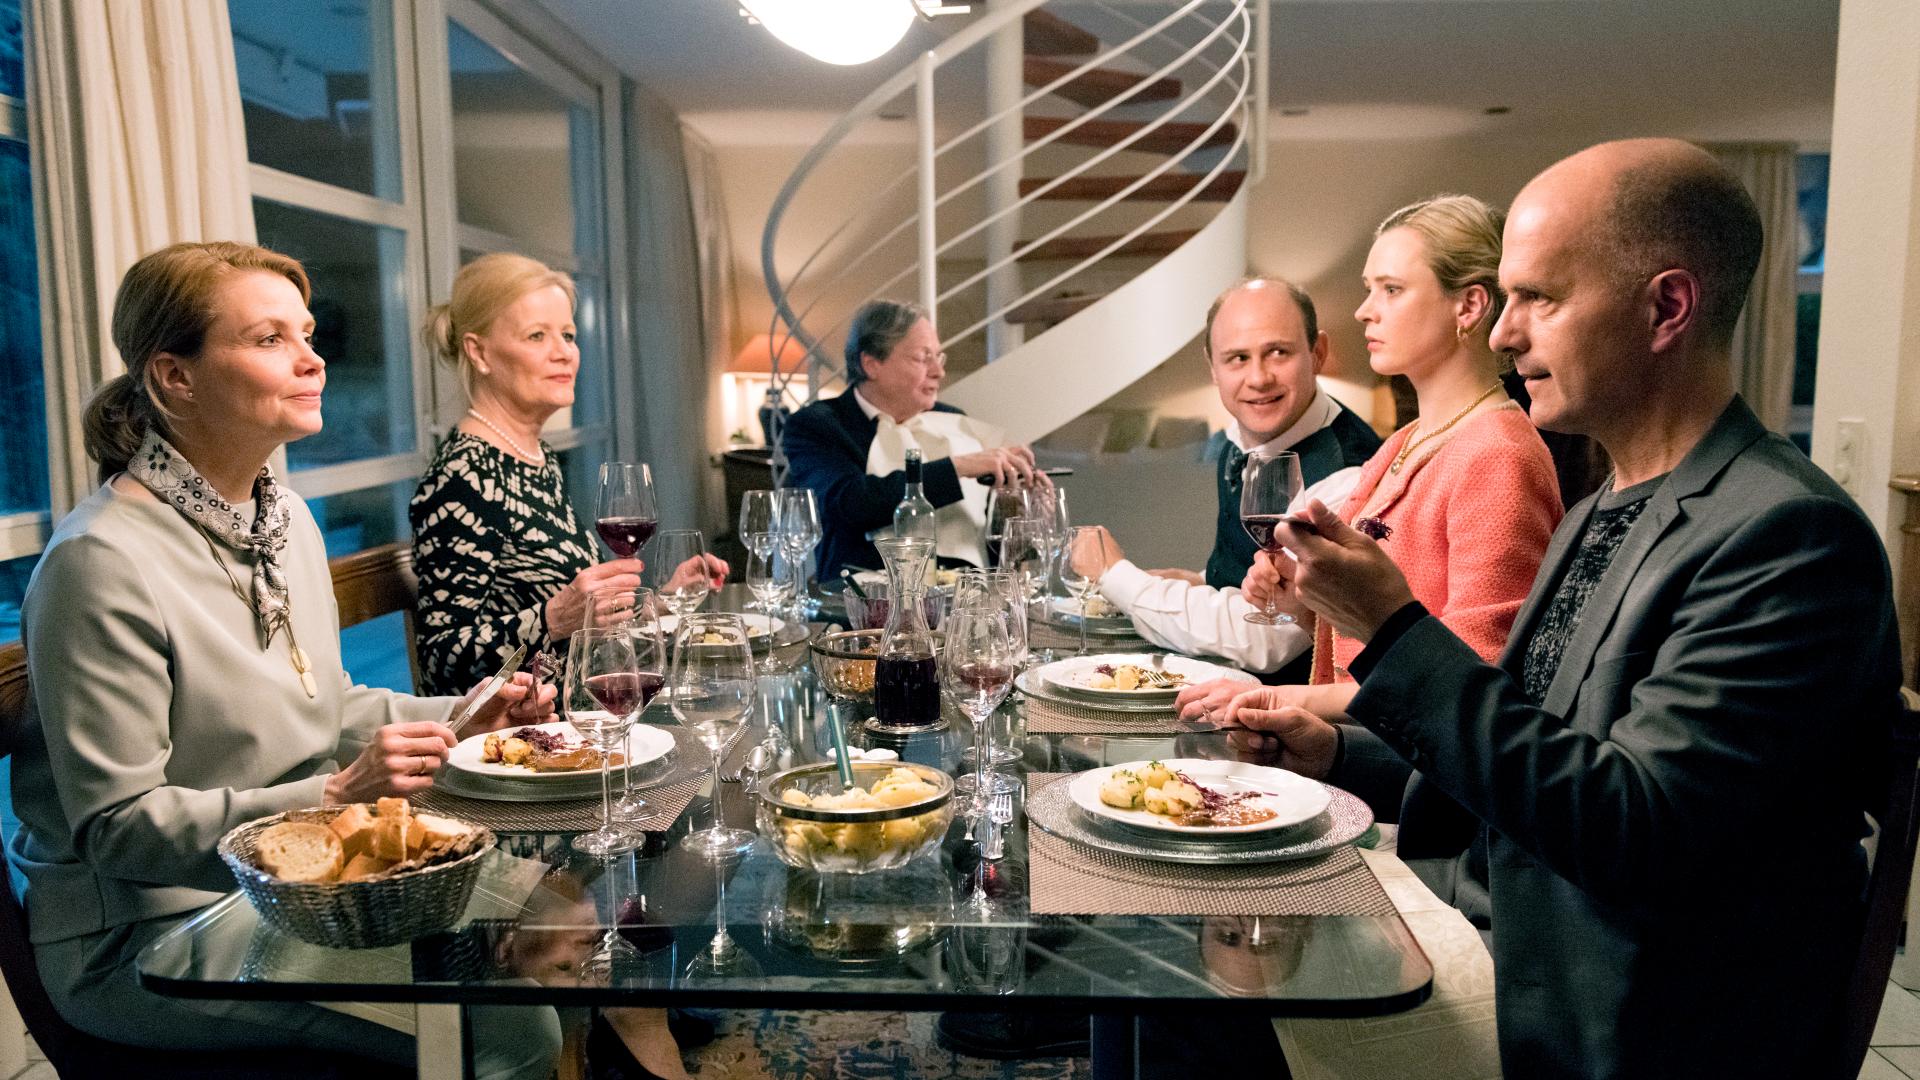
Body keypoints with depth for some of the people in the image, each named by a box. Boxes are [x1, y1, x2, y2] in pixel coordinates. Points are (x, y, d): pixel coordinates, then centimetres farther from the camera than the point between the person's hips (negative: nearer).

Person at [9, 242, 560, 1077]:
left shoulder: (287, 518, 8)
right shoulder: (100, 563, -20)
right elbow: (118, 826, -19)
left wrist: (460, 716, 2)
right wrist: (335, 795, -27)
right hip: (147, 929, -8)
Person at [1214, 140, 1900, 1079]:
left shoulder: (1790, 536, -19)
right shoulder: (1598, 517, 9)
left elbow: (1637, 831, -25)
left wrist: (1397, 630, -25)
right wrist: (1339, 752, 2)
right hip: (1487, 930, 8)